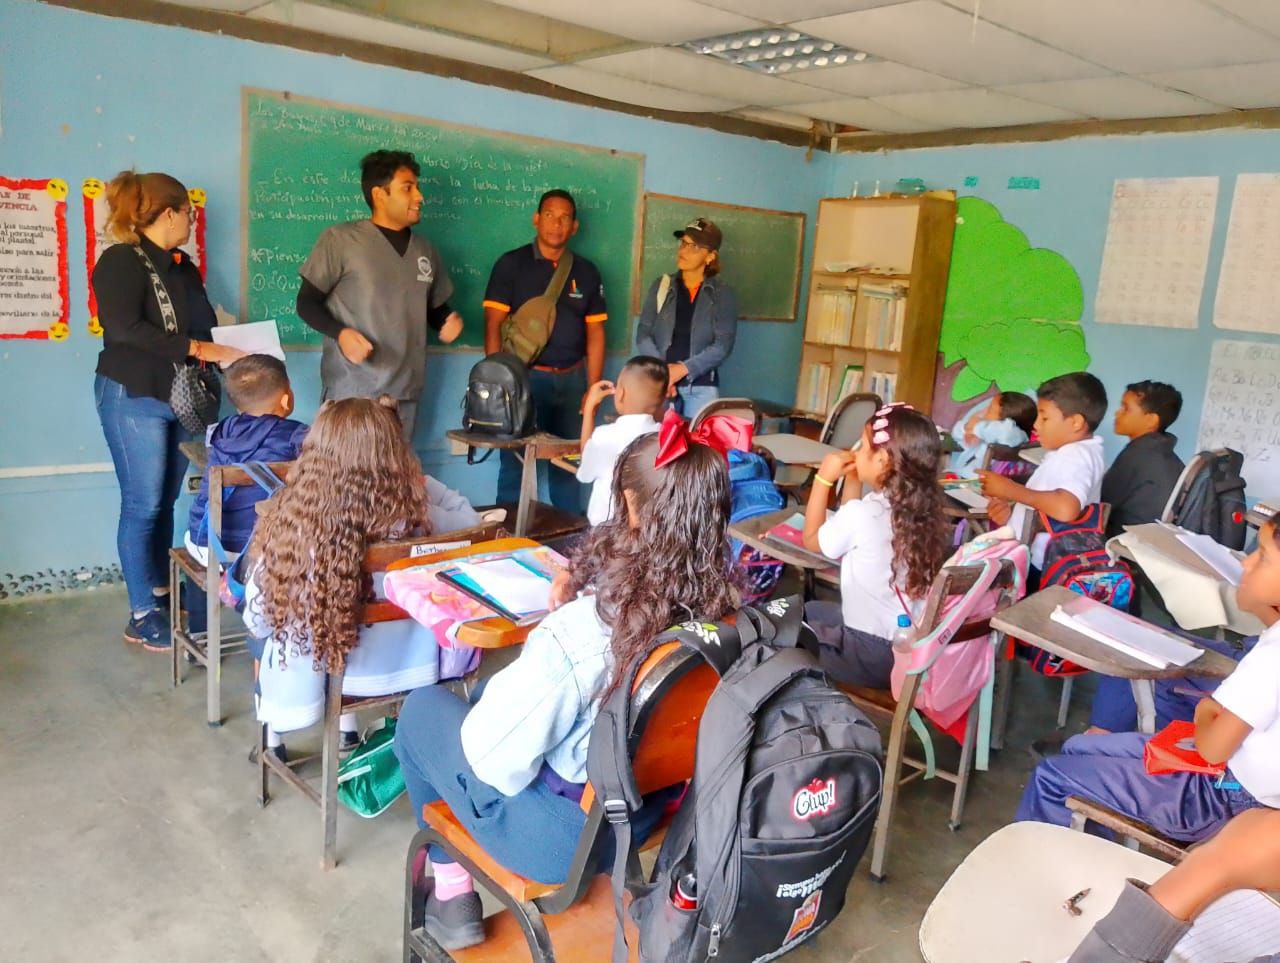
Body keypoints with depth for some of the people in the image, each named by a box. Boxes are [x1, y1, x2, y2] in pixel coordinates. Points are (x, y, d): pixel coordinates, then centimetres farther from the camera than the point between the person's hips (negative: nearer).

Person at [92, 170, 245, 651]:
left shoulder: (183, 268, 14)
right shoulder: (121, 262, -10)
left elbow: (206, 326, 13)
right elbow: (124, 328, -24)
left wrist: (230, 355, -6)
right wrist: (196, 349, -26)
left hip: (180, 397, 7)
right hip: (133, 397, -7)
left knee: (165, 501, 13)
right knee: (143, 504, -3)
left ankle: (161, 593, 25)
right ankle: (142, 616, 6)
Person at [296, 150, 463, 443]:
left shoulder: (425, 249, 16)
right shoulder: (340, 239, -2)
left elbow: (434, 306, 25)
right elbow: (307, 302, 0)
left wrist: (447, 321, 1)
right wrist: (340, 333, -19)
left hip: (404, 392, 5)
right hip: (350, 392, -5)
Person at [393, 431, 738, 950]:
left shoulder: (577, 632, -35)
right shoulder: (729, 609, -17)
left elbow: (497, 762, -24)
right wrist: (583, 595, -3)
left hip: (567, 837, -6)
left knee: (423, 708, 16)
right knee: (494, 696, 26)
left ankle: (452, 892, 28)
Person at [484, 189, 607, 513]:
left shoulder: (586, 272, 11)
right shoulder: (511, 264, 1)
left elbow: (595, 333, 11)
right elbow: (493, 326, -4)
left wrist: (593, 389, 4)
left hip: (570, 380, 3)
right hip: (523, 377, -3)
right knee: (514, 463, 1)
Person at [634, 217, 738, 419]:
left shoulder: (723, 294, 3)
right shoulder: (661, 287, 8)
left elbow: (723, 345, -5)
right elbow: (643, 334, 2)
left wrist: (683, 369, -16)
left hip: (701, 387, -1)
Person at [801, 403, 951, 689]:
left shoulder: (862, 513, -24)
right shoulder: (920, 509, -2)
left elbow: (812, 540, -3)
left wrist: (824, 479, -2)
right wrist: (852, 480, 9)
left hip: (873, 656, -8)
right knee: (807, 611, 26)